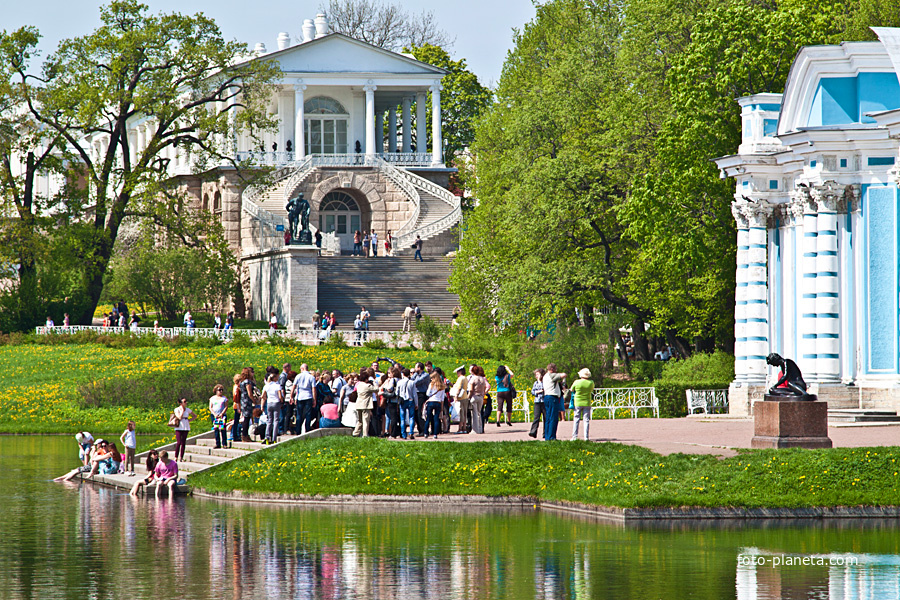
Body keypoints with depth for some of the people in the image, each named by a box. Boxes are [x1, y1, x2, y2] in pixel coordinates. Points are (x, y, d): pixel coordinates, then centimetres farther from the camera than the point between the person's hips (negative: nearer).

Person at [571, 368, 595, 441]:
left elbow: (572, 390, 4)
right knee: (586, 420, 4)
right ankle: (586, 437, 0)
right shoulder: (591, 383, -6)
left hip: (578, 403, -1)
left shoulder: (577, 382, -11)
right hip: (587, 403, 1)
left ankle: (574, 436, 3)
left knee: (576, 420, 6)